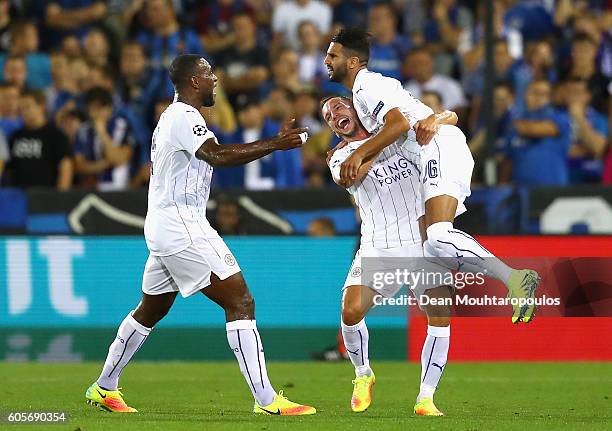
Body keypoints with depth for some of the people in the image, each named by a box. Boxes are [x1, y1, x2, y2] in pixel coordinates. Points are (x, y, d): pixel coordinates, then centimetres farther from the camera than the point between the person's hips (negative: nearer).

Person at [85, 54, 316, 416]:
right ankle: (267, 400, -21)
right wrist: (274, 144, -32)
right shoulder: (185, 116, -14)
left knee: (151, 311, 24)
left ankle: (104, 388, 33)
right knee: (241, 302, -15)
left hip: (163, 228, 11)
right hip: (182, 227, -11)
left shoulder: (170, 117, 19)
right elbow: (217, 155, -29)